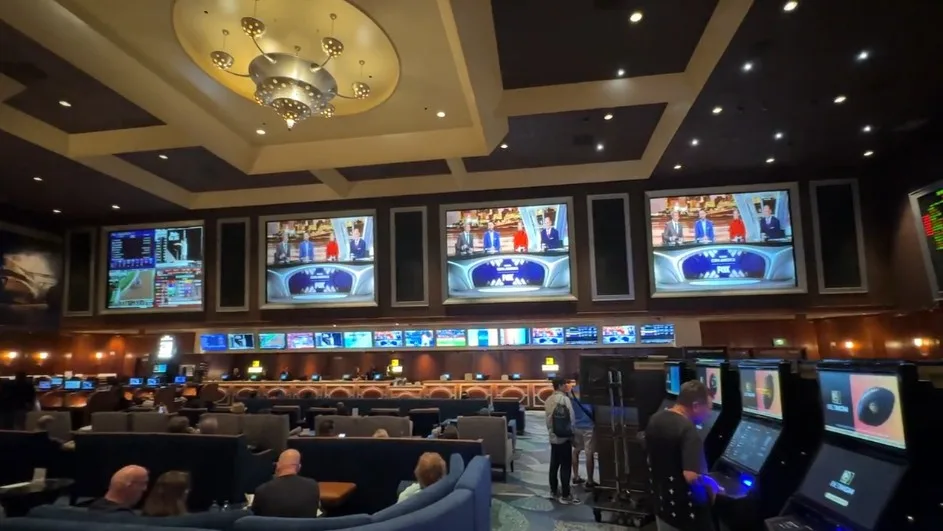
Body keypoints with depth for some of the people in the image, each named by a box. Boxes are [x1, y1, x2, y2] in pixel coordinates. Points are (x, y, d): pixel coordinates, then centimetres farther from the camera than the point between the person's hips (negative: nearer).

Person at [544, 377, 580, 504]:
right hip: (564, 437, -8)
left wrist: (551, 431, 16)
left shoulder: (548, 400, 7)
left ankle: (554, 491, 22)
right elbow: (571, 419, -15)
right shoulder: (564, 399, -15)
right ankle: (565, 495, 2)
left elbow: (548, 418, 10)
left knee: (554, 465, 13)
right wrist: (572, 434, -4)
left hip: (553, 437, 8)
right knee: (566, 466, -2)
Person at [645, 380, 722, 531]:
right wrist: (712, 485, -14)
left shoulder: (655, 420, 0)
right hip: (686, 511, -7)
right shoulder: (688, 429, -25)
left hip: (663, 504, 7)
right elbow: (692, 476, -32)